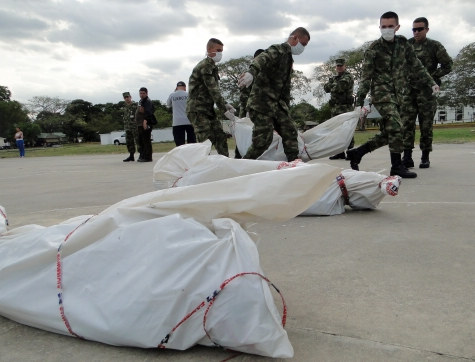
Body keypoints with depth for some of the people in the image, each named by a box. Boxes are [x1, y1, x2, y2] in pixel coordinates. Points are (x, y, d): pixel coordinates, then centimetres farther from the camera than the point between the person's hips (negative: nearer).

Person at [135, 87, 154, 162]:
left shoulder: (148, 101, -8)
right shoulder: (140, 101, 22)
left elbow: (148, 112, -22)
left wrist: (145, 121, -33)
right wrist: (137, 123, 25)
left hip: (146, 124, -10)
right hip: (140, 125, 10)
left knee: (146, 141, -9)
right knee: (141, 142, 14)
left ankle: (147, 157, -7)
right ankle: (142, 156, 22)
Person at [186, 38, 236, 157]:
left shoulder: (212, 66, 20)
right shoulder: (205, 65, -12)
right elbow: (213, 90, -18)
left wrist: (225, 104, 5)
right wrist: (224, 110, -18)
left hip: (208, 109, 10)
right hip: (197, 110, -9)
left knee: (221, 137, 5)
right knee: (206, 141, -15)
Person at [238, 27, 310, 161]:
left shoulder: (288, 58, 21)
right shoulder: (278, 50, -9)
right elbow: (263, 59, -34)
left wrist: (286, 107, 24)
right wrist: (251, 72, -55)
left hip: (276, 104, 9)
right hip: (262, 102, -9)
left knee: (290, 132, 2)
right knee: (263, 140, -10)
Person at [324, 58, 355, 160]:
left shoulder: (348, 77, -4)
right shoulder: (334, 78, 22)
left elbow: (339, 87, -17)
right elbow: (326, 87, 9)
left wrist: (332, 86, 1)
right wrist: (333, 84, -8)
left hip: (345, 108, -8)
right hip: (335, 108, 8)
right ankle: (340, 152, 15)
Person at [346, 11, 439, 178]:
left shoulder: (403, 44, 10)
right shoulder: (374, 48, -4)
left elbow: (416, 66, 15)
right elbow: (366, 77, -6)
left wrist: (431, 83, 7)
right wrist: (360, 102, -13)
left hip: (398, 94, 6)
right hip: (382, 92, -6)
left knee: (386, 134, 6)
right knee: (396, 127, -18)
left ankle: (355, 153, 16)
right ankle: (397, 166, -7)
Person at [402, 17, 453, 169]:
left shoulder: (434, 46, 3)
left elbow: (448, 65, 5)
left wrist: (431, 76, -5)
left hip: (426, 91, -2)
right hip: (409, 90, 2)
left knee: (426, 125, 1)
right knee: (407, 123, -8)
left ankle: (425, 157, 10)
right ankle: (407, 156, -7)